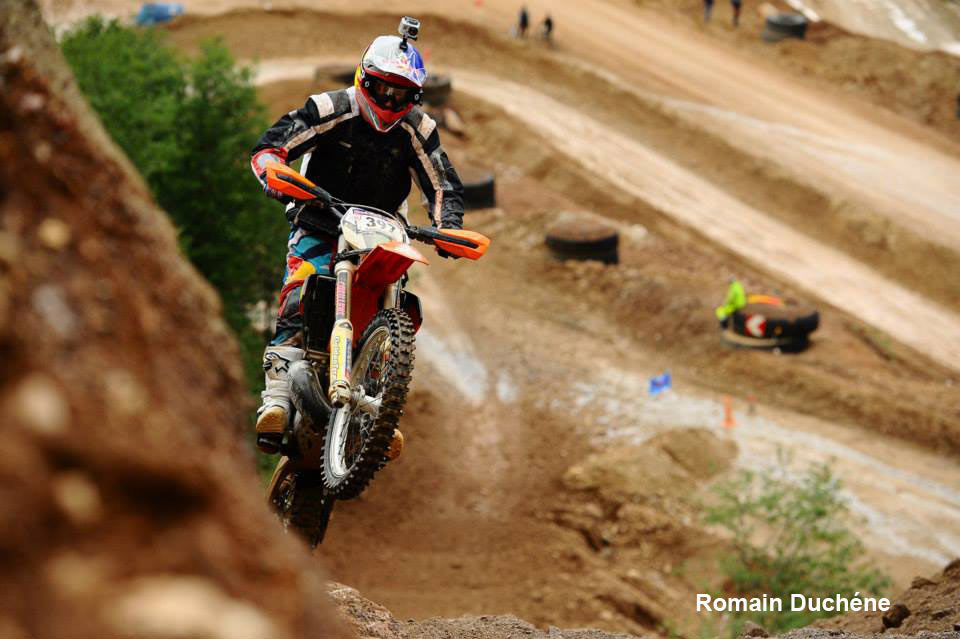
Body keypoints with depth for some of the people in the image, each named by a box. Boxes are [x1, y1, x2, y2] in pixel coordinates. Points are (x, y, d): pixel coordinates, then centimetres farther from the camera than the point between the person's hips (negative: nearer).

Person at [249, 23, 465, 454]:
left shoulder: (417, 131, 0)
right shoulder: (330, 111, -10)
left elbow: (444, 186, 5)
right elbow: (268, 147, -12)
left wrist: (448, 228, -14)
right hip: (318, 227, -3)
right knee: (299, 303, -26)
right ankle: (276, 400, -32)